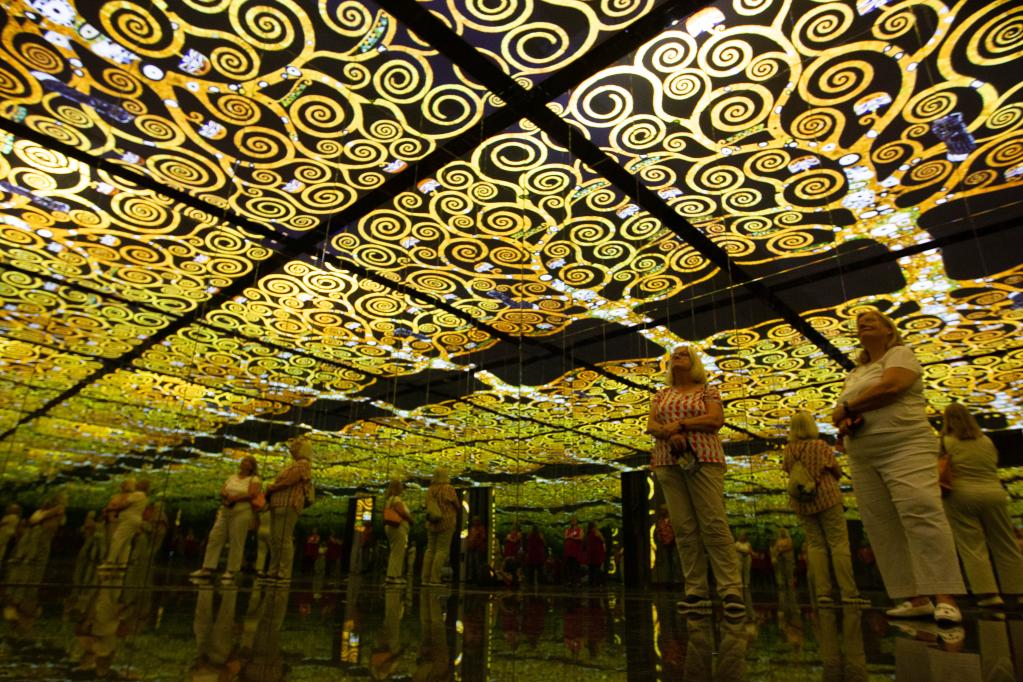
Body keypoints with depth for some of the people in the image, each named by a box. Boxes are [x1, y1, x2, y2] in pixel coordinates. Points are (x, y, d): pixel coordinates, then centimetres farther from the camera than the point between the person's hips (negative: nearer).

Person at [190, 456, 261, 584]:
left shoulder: (254, 479, 3)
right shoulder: (232, 477, 19)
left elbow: (252, 494, -10)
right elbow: (222, 491, 12)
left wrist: (235, 498, -14)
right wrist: (226, 495, -10)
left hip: (242, 511, -6)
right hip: (225, 510, 6)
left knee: (236, 541, -7)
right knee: (215, 537, -1)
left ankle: (231, 571, -2)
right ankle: (208, 568, 3)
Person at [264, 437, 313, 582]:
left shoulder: (303, 464, -4)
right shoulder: (293, 465, 27)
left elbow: (287, 481, -13)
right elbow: (279, 482, 23)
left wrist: (270, 488, 0)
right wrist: (271, 488, 4)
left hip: (288, 505, -10)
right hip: (278, 505, 10)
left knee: (283, 539, -12)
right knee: (275, 540, 8)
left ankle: (284, 573, -10)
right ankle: (274, 571, 12)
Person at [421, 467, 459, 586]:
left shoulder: (430, 490, 4)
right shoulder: (448, 489, -12)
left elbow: (428, 506, 11)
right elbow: (456, 506, -2)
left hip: (432, 524, 6)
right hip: (446, 523, -6)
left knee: (430, 550, 10)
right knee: (442, 551, -3)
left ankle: (425, 579, 8)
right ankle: (434, 579, -8)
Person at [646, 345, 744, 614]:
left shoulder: (707, 390, 11)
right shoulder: (661, 395, 20)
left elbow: (716, 419, -5)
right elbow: (650, 425, 8)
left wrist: (679, 424, -11)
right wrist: (670, 435, -14)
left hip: (703, 459, -3)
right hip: (668, 462, 3)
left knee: (714, 523, -10)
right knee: (684, 528, 0)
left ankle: (731, 590, -8)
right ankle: (696, 591, 3)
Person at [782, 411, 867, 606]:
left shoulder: (788, 450, 2)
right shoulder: (820, 446, -5)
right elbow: (837, 472, 1)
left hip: (801, 502, 4)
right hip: (826, 497, -3)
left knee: (815, 544, 5)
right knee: (839, 543, -2)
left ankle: (822, 592, 0)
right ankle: (848, 593, -6)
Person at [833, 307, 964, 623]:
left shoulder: (900, 354, 5)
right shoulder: (855, 374, 23)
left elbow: (889, 387, -15)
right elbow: (840, 415, 19)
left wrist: (846, 407, -4)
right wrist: (845, 423, -6)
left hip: (904, 447, -6)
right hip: (863, 458, 7)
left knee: (920, 513, -20)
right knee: (882, 527, 0)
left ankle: (945, 599, -19)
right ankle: (917, 599, 2)